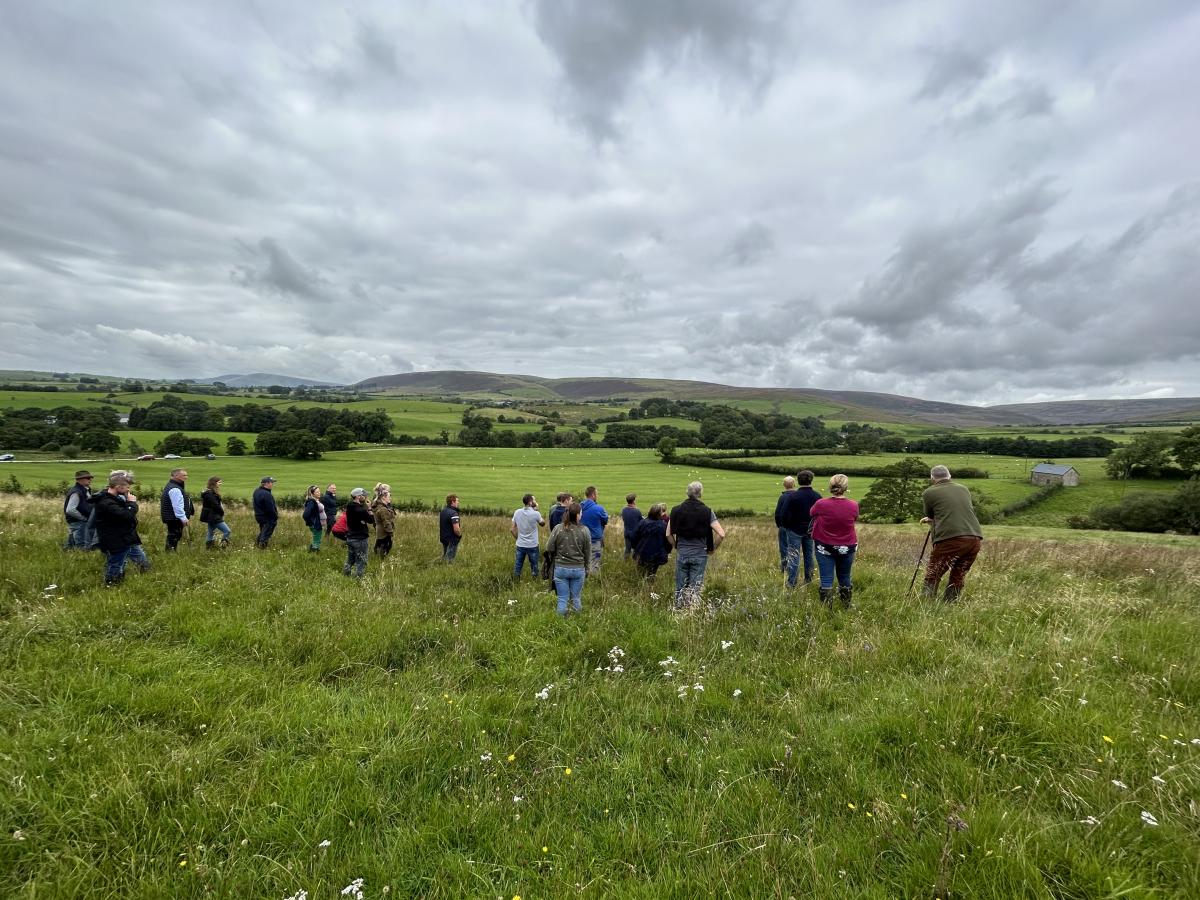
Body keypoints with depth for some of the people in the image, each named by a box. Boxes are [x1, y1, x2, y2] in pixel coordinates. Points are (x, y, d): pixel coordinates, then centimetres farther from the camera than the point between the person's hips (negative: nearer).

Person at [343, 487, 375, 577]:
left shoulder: (349, 508, 4)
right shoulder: (361, 510, -22)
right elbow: (371, 520, -13)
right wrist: (369, 509, -9)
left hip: (350, 538, 8)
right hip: (360, 539, -8)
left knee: (350, 560, 20)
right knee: (361, 562, 2)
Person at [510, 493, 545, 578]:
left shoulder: (517, 513, -3)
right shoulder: (535, 514, -16)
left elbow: (512, 529, 1)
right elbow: (543, 523, 4)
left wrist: (518, 538, 13)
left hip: (520, 545, 4)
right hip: (532, 545, -4)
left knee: (517, 566, 12)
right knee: (534, 567, 11)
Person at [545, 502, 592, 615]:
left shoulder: (558, 528, -10)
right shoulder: (584, 530, -9)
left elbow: (549, 548, -6)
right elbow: (587, 553, 0)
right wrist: (586, 568, 16)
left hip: (561, 568, 0)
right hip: (579, 569, 0)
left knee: (562, 599, 9)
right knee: (576, 598, 14)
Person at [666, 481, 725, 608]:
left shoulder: (676, 510, -2)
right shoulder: (707, 512, -8)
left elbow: (668, 534, 1)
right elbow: (721, 534, -13)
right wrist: (713, 549, 2)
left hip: (681, 554, 2)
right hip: (700, 554, -2)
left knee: (680, 588, 12)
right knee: (695, 589, 6)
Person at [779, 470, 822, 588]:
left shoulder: (792, 496, -17)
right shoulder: (817, 496, -4)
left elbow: (785, 515, -16)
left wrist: (786, 526, 3)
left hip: (795, 530, -4)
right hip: (811, 531, 4)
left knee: (794, 556, 1)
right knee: (809, 555, 16)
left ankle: (791, 582, 0)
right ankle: (808, 580, 25)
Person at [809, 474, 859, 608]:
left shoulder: (821, 504, -17)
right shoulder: (853, 505, -13)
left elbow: (811, 513, 4)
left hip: (824, 547, -2)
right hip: (847, 548, 2)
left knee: (826, 579, 3)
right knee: (845, 578, 16)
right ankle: (847, 608, 28)